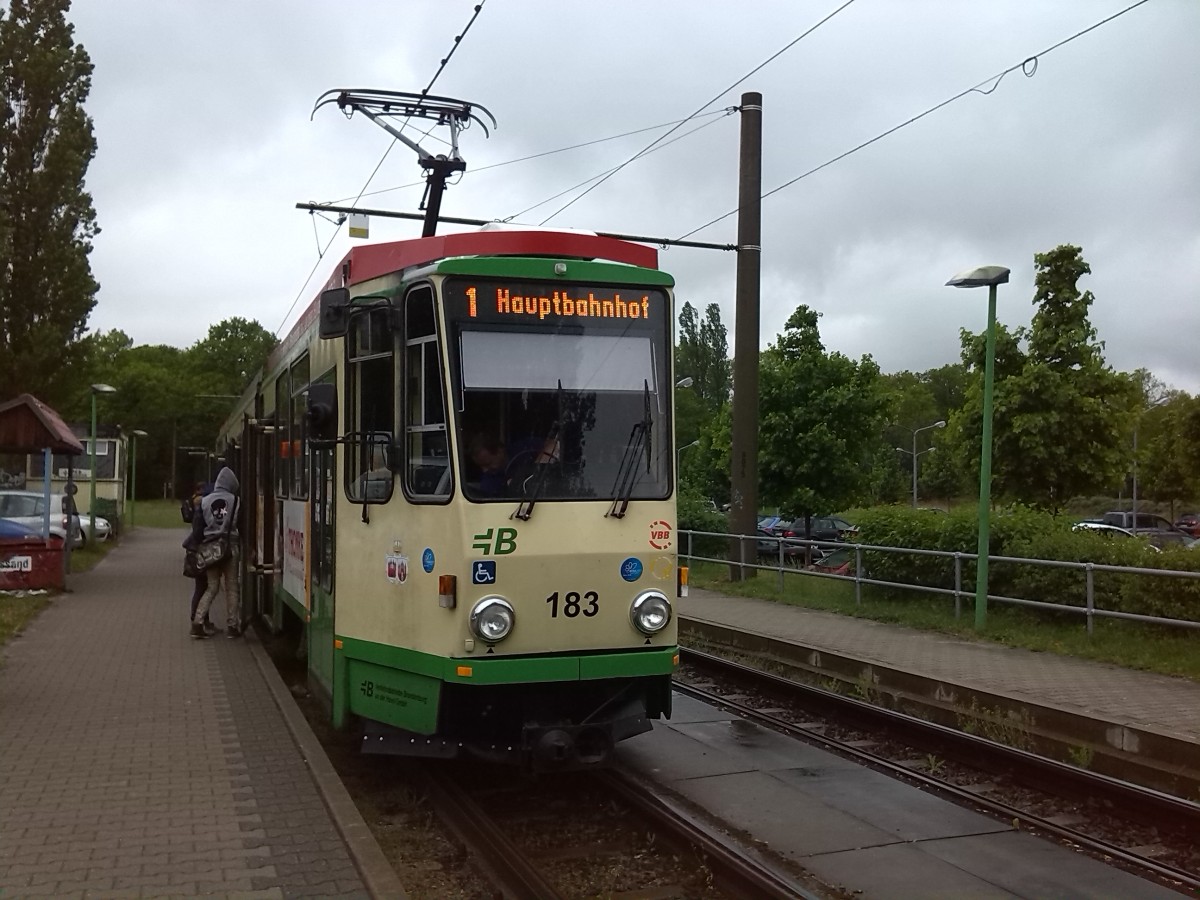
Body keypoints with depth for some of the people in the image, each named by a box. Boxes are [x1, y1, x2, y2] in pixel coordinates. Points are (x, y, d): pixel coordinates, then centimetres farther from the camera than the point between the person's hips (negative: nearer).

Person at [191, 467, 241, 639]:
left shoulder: (204, 501, 3)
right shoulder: (235, 501, -5)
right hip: (231, 546, -3)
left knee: (211, 587, 11)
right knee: (232, 587, 6)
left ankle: (197, 621, -1)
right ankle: (232, 626, 7)